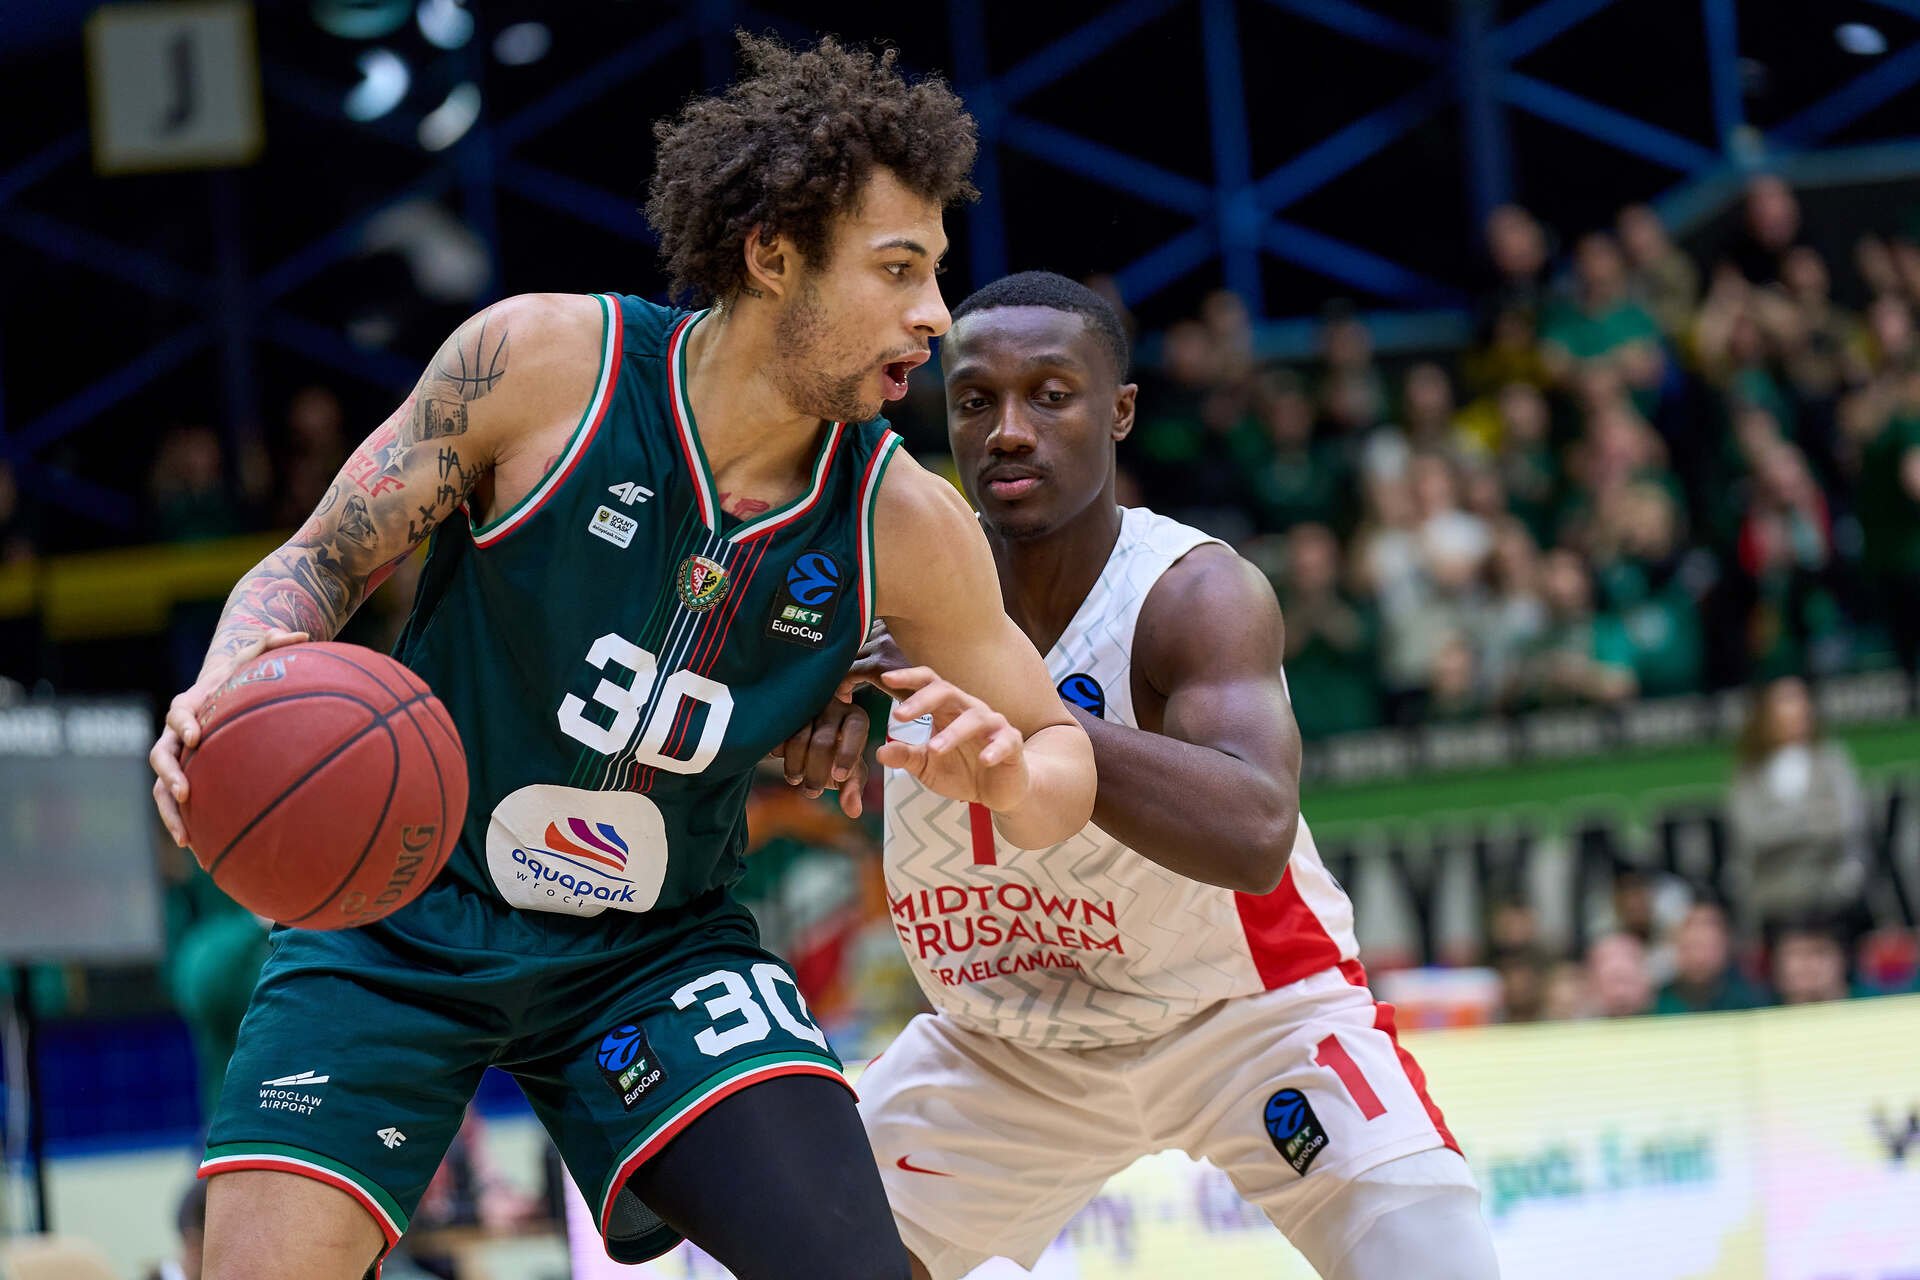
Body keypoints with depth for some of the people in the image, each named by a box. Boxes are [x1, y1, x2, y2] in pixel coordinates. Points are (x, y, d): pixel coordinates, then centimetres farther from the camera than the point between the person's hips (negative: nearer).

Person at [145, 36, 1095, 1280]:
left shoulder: (904, 529, -10)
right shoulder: (540, 362, -16)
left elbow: (1065, 759, 1)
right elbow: (319, 564, -7)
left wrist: (1012, 777, -24)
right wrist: (237, 676, -29)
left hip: (657, 946, 2)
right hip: (405, 913, -2)